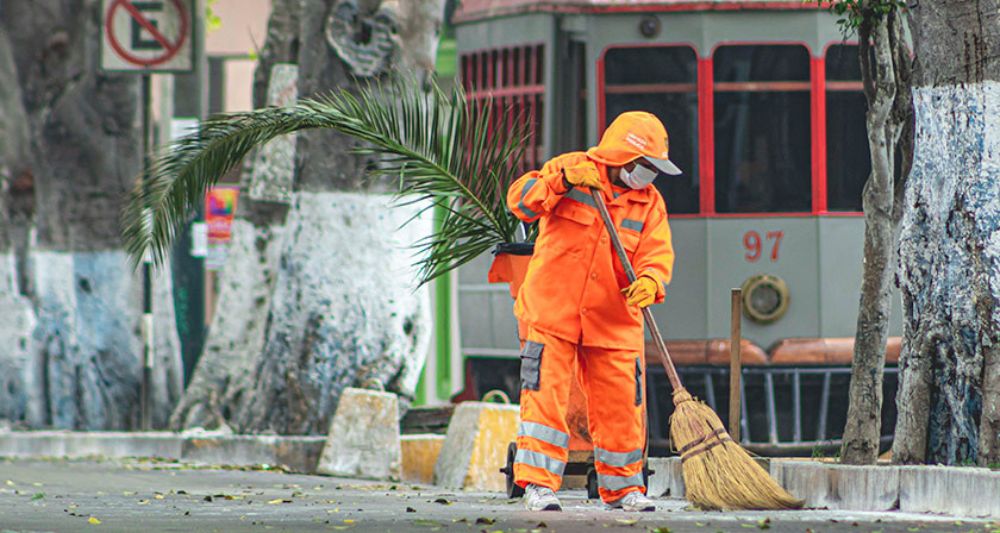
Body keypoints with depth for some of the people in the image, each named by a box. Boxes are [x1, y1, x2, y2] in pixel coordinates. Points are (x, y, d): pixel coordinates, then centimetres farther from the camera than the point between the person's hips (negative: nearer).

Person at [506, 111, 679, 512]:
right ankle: (538, 483, -6)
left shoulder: (649, 202, 7)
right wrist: (562, 180, -25)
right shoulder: (569, 169, -1)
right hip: (552, 312, -3)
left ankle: (621, 486, 19)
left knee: (620, 405, 5)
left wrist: (649, 281, -26)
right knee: (545, 396, -10)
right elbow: (520, 200, -11)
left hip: (613, 322, 3)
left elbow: (657, 254, -4)